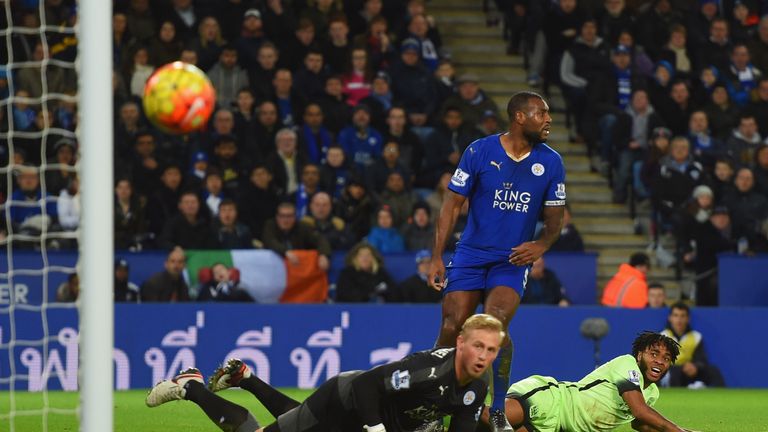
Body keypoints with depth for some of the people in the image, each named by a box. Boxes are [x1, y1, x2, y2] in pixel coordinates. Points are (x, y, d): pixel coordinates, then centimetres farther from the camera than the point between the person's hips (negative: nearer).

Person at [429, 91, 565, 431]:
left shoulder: (550, 163, 1)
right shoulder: (480, 152, -6)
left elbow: (555, 218, 10)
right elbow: (453, 204, -1)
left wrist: (541, 245, -12)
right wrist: (437, 257, -7)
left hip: (513, 261, 0)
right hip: (471, 255, 0)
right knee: (452, 329, -8)